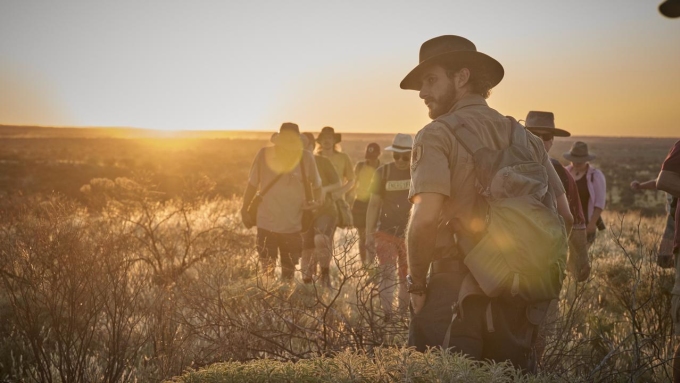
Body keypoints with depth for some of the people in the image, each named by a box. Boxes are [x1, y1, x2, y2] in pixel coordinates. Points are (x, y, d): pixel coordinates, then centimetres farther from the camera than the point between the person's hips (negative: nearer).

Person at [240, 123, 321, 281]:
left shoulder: (306, 158, -8)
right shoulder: (264, 154, -8)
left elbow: (316, 185, 6)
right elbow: (253, 183, 3)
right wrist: (244, 209, 6)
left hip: (293, 226, 0)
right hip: (266, 224, 0)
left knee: (289, 272, 12)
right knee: (267, 270, 7)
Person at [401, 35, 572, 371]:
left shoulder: (437, 135, -7)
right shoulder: (525, 138, 10)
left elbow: (425, 217, -20)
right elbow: (564, 216, 10)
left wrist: (416, 281, -8)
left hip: (456, 286, -6)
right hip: (516, 293, 6)